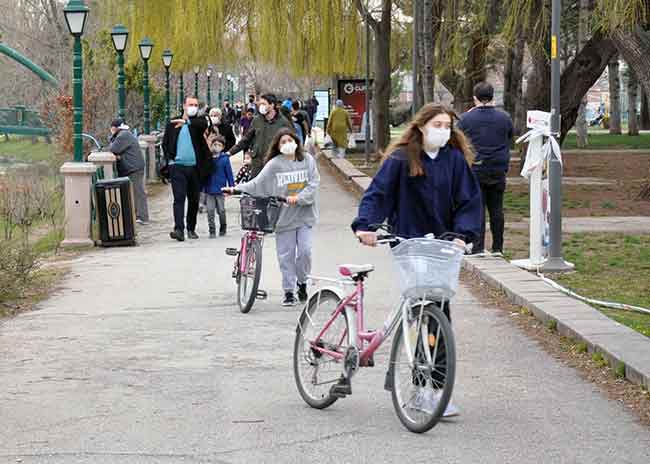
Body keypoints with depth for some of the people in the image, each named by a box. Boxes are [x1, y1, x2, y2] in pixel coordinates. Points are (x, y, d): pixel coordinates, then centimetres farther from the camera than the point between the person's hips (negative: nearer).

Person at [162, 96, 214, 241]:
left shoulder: (199, 121, 6)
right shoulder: (173, 124, 9)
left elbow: (203, 124, -20)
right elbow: (165, 143, 15)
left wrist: (186, 121, -32)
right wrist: (169, 159, 3)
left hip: (195, 167, 1)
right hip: (178, 166, -1)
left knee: (194, 200, 9)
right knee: (179, 198, -13)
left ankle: (191, 228, 23)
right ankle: (179, 229, -22)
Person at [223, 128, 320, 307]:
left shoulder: (307, 160, 2)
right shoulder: (274, 164, -3)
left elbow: (313, 183, -3)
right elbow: (258, 184, -2)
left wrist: (298, 198, -15)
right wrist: (237, 189, -11)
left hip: (304, 214, 0)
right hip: (284, 216, 0)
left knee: (305, 250, -5)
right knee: (286, 255, 3)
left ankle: (302, 282, 20)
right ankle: (288, 292, 13)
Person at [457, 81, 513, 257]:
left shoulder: (466, 119, -4)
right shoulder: (504, 118, 2)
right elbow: (509, 141, 15)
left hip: (475, 170, -2)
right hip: (498, 171, 2)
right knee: (496, 209, 8)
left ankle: (478, 248, -5)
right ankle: (497, 248, 11)